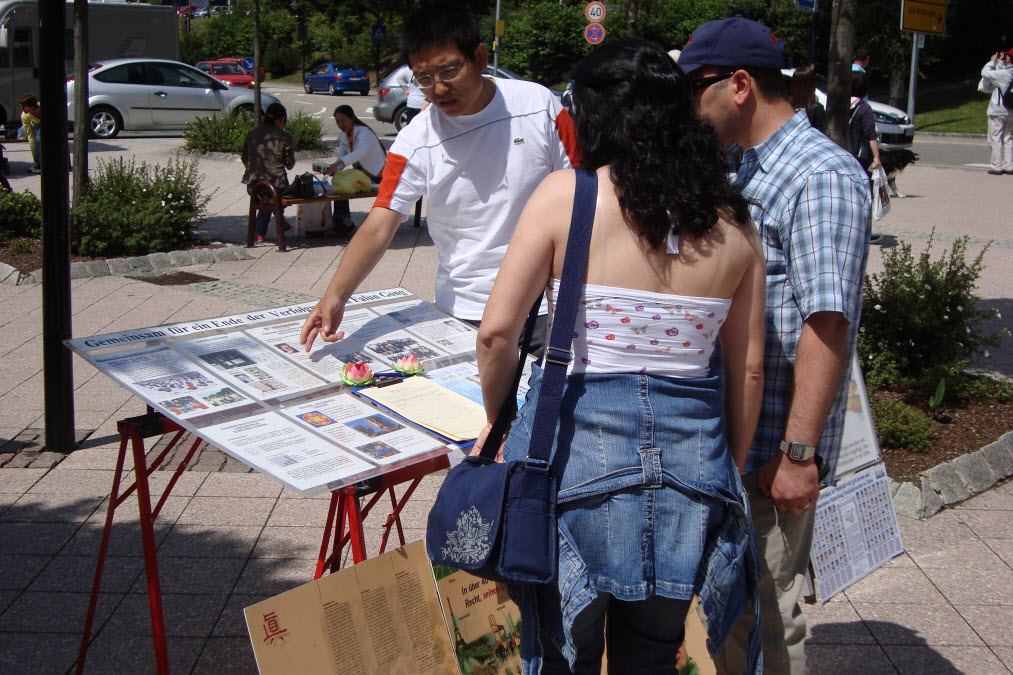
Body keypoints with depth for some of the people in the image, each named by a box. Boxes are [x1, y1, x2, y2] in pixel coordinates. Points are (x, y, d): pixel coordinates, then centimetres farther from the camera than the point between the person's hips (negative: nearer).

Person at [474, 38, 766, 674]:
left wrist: (498, 418, 8)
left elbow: (497, 332, -9)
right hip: (692, 451, 4)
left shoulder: (565, 194, -8)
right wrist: (731, 473, 18)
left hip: (579, 443, -3)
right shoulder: (733, 223, 2)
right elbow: (749, 369, 6)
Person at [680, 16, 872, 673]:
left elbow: (828, 325, -23)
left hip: (771, 444, -9)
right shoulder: (741, 168, 13)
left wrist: (799, 454, -25)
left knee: (765, 612, 3)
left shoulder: (823, 175, -17)